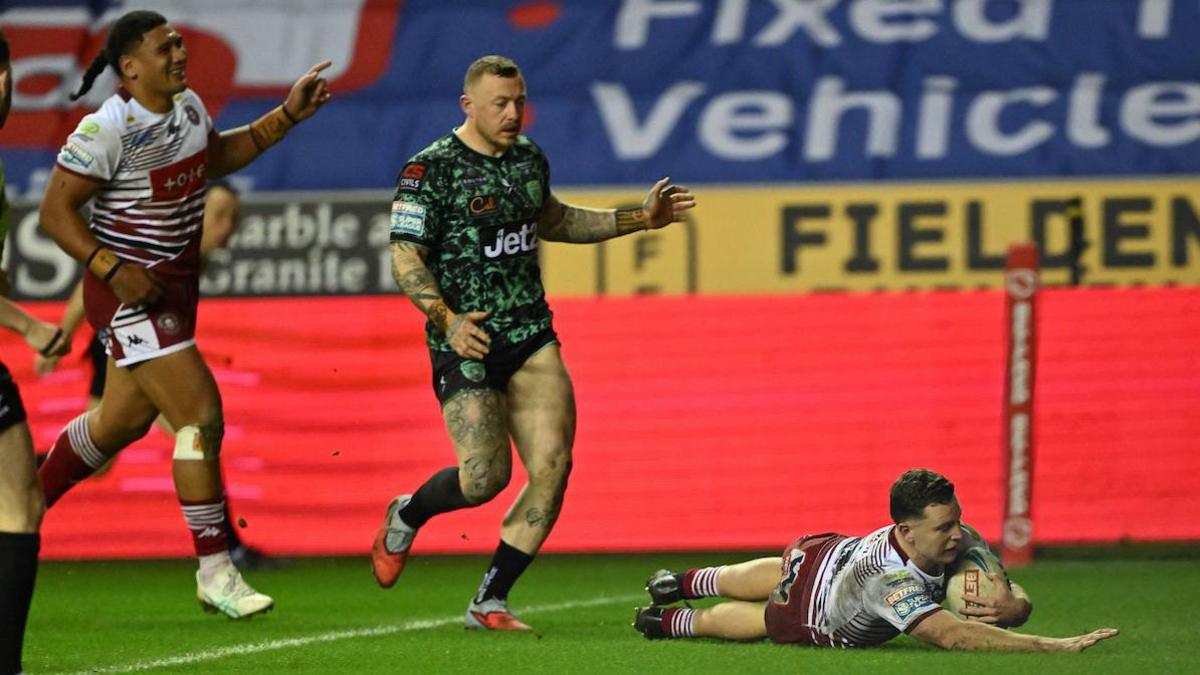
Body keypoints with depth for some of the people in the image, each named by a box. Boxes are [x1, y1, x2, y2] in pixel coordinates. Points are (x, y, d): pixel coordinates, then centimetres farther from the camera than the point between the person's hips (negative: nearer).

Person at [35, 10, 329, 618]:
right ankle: (214, 574, -8)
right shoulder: (106, 131, -20)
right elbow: (55, 212, -17)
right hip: (132, 293, -9)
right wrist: (112, 270, -26)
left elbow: (215, 158, 24)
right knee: (201, 416, -14)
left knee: (123, 419, 18)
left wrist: (287, 117, 16)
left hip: (176, 285, 9)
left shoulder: (188, 107, 4)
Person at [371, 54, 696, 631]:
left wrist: (639, 218, 26)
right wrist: (446, 319, -27)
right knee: (486, 475, -12)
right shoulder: (430, 170, -10)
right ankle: (405, 516, 23)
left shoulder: (529, 158, 11)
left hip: (531, 333, 6)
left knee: (552, 466, -9)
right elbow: (405, 260, -12)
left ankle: (489, 602, 2)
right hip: (467, 342, -6)